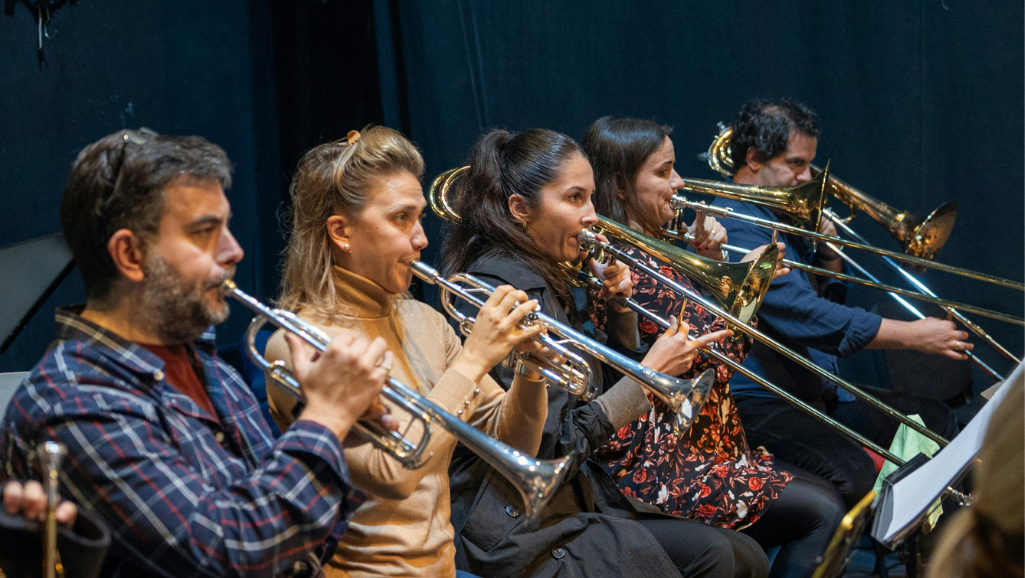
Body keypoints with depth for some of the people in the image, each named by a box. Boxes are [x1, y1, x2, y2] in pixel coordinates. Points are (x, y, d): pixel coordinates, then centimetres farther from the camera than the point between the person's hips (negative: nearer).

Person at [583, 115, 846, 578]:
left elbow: (711, 325, 21)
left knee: (822, 495, 8)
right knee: (820, 515, -13)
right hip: (660, 464, -10)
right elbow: (714, 356, -18)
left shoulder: (654, 250, 12)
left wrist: (712, 262, 5)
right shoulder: (626, 265, -19)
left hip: (699, 446, 10)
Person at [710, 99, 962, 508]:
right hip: (758, 403, -10)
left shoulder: (785, 214, 15)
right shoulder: (734, 228, -18)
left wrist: (829, 250, 3)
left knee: (935, 422, 8)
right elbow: (808, 318, -26)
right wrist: (913, 336, -23)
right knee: (852, 475, -34)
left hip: (819, 391, 10)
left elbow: (830, 299, 24)